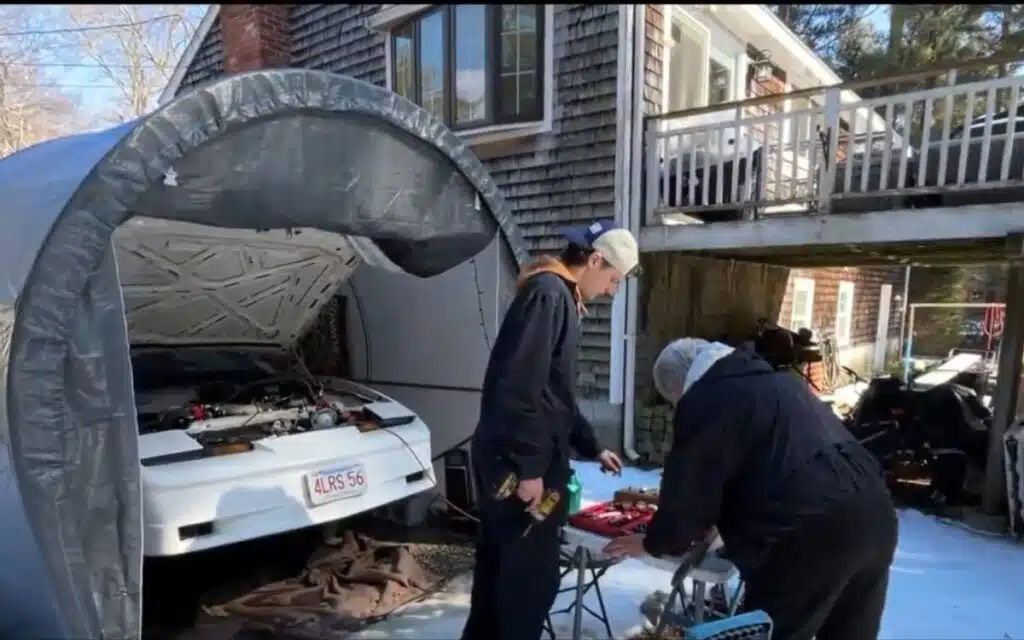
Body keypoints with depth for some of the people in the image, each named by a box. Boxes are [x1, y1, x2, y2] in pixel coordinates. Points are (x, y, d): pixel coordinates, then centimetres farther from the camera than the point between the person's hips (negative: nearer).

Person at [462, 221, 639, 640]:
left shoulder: (560, 296, 16)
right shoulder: (549, 293, -15)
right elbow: (520, 388, -23)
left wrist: (592, 448, 23)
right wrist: (529, 467, -21)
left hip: (508, 460, 10)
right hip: (522, 462, -10)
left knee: (499, 563, 20)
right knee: (532, 573, 5)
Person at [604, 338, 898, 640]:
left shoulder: (706, 400, -3)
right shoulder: (772, 379, 25)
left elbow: (688, 489, -2)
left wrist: (654, 542, 15)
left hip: (811, 534, -9)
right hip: (874, 515, 9)